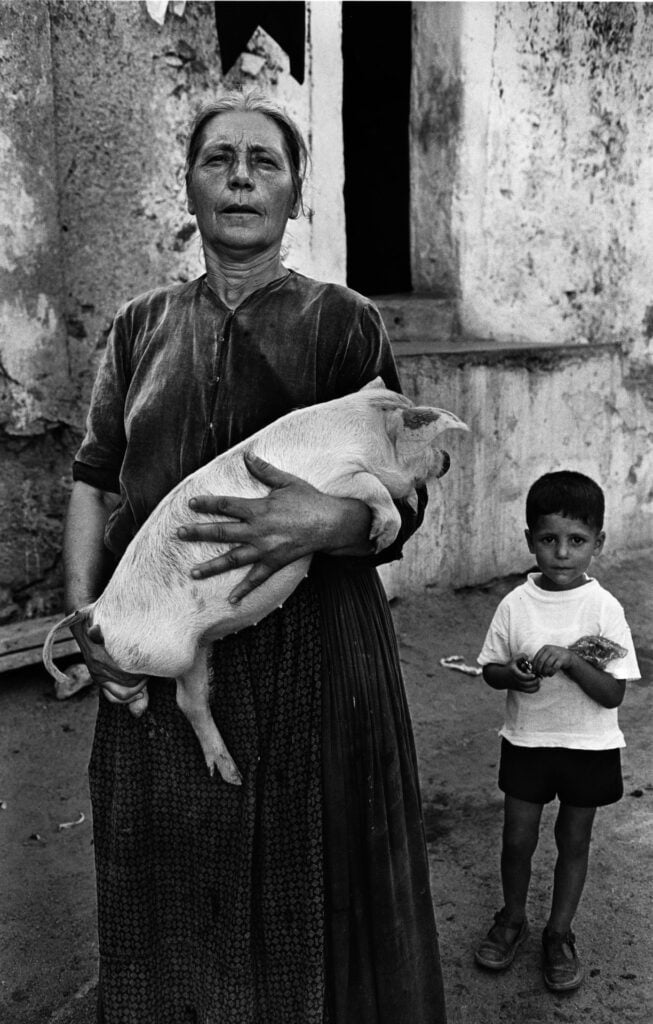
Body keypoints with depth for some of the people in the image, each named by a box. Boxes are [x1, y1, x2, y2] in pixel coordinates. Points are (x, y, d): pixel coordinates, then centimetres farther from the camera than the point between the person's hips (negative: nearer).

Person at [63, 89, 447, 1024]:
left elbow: (401, 502, -1)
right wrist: (83, 611, -5)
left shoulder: (343, 322, 2)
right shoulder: (141, 326, 11)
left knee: (308, 902, 8)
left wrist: (327, 521, -23)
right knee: (171, 912, 14)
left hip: (312, 656, -2)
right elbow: (93, 478, 10)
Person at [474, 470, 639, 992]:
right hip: (527, 739, 1)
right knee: (517, 838, 10)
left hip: (589, 744, -1)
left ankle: (559, 933, 34)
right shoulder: (515, 605, -9)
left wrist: (570, 660, -30)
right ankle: (512, 919, 37)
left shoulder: (604, 609, -15)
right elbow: (490, 668, 1)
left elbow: (613, 694, -15)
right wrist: (512, 675, -21)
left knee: (574, 841, 14)